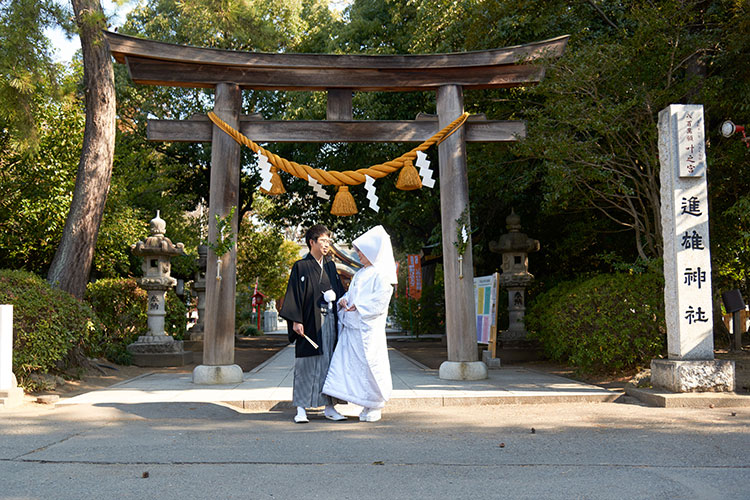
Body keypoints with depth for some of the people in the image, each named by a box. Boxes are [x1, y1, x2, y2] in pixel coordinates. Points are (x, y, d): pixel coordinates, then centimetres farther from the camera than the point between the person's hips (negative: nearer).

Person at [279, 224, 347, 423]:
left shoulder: (330, 266, 15)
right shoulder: (301, 267, -1)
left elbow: (340, 291, 18)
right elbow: (294, 295, -6)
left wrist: (335, 297, -2)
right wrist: (296, 321, -13)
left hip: (330, 321, 5)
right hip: (310, 323, -5)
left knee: (329, 363, 6)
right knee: (306, 365, -2)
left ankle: (329, 407, 13)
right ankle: (301, 409, 4)